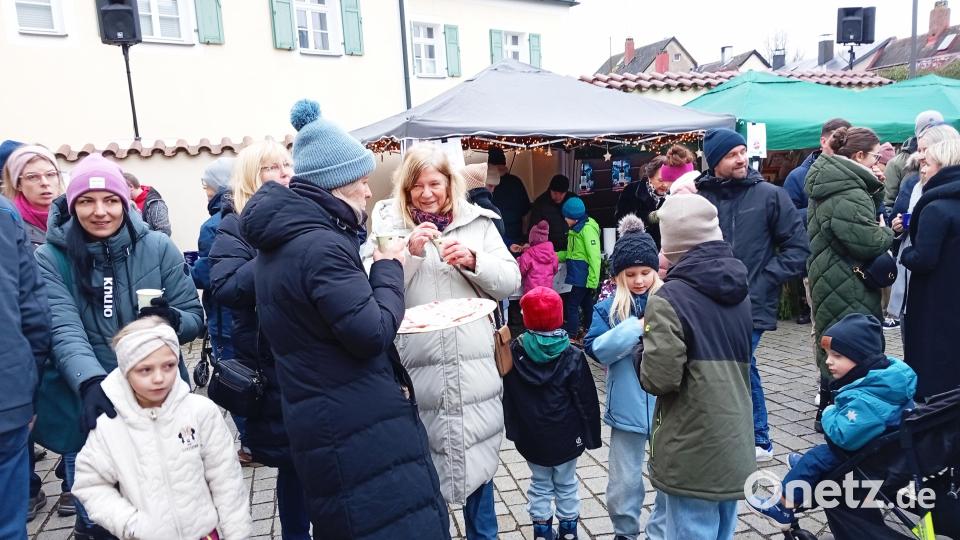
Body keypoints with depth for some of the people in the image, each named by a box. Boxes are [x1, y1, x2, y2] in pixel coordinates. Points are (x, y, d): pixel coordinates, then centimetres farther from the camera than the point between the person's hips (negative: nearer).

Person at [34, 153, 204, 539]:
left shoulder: (158, 248, -5)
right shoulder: (50, 258, -5)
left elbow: (194, 317, 0)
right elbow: (64, 330, -17)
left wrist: (172, 321, -23)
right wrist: (90, 381, -34)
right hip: (84, 409, 0)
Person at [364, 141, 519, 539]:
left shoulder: (477, 222, 6)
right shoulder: (387, 224, 2)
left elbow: (511, 281, 4)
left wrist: (473, 260, -12)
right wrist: (409, 253, -17)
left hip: (472, 368, 2)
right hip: (415, 368, -1)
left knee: (477, 462, 15)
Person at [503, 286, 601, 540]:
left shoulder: (514, 353, -9)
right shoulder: (572, 357, -13)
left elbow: (507, 395, 0)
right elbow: (586, 400, -9)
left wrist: (513, 428, 10)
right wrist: (591, 435, 2)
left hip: (531, 437, 1)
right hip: (566, 436, -1)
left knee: (540, 483, 18)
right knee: (566, 483, 16)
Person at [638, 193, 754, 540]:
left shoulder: (669, 298, -16)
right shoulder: (738, 290, 8)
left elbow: (659, 379, -20)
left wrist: (642, 351, -3)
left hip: (692, 454, -7)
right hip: (734, 446, 7)